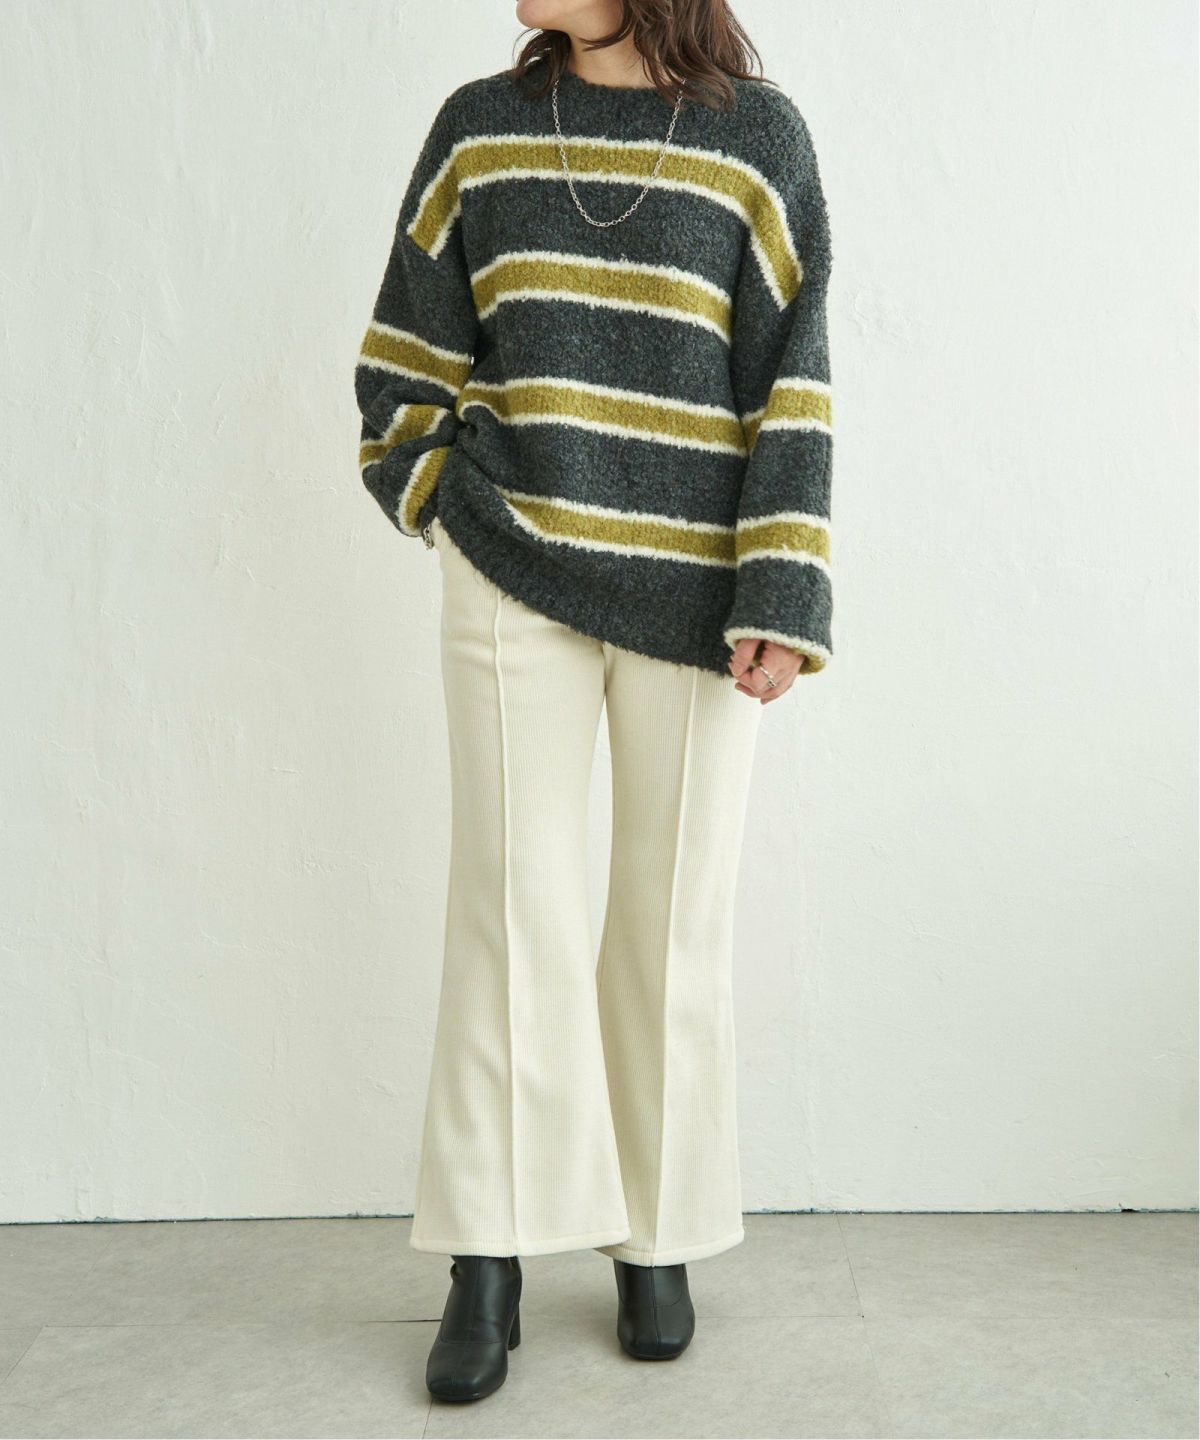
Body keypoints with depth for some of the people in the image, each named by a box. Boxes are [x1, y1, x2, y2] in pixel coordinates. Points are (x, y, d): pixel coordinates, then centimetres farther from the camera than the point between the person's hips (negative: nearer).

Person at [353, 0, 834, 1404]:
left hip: (696, 589, -1)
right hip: (514, 575, 1)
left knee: (677, 917, 6)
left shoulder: (756, 136, 0)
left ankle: (656, 1241, 20)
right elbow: (407, 355, 13)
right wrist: (446, 502, 4)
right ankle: (487, 1259, 11)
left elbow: (790, 385, -4)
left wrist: (782, 600, -9)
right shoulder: (481, 125, 6)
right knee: (513, 900, 0)